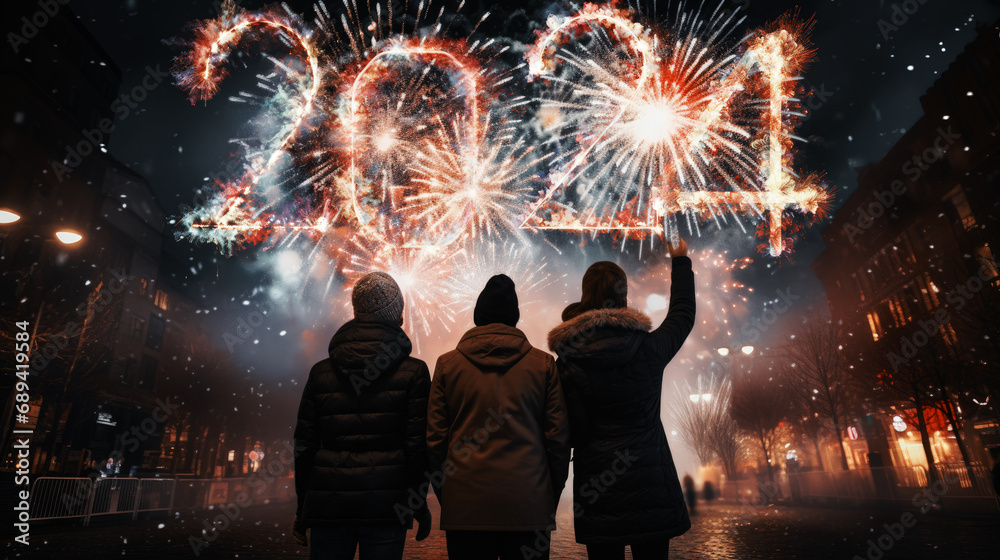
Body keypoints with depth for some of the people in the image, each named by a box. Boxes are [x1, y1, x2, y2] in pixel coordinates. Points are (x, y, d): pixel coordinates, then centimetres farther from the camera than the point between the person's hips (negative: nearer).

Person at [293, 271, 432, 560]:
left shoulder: (321, 372, 5)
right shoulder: (413, 371, -4)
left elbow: (304, 445, 7)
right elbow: (417, 443, -7)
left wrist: (302, 506, 15)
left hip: (328, 505, 3)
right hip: (386, 504, -2)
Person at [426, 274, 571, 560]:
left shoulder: (447, 364, 2)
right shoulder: (544, 364, 1)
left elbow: (435, 439, 2)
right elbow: (558, 438, 1)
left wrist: (445, 496, 12)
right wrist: (552, 499, 10)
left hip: (465, 507, 1)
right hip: (528, 505, 0)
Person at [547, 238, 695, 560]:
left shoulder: (568, 363, -11)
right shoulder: (648, 349, -6)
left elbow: (572, 431, -9)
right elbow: (683, 314, 13)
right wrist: (680, 262, 26)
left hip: (596, 491, -1)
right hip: (651, 484, 1)